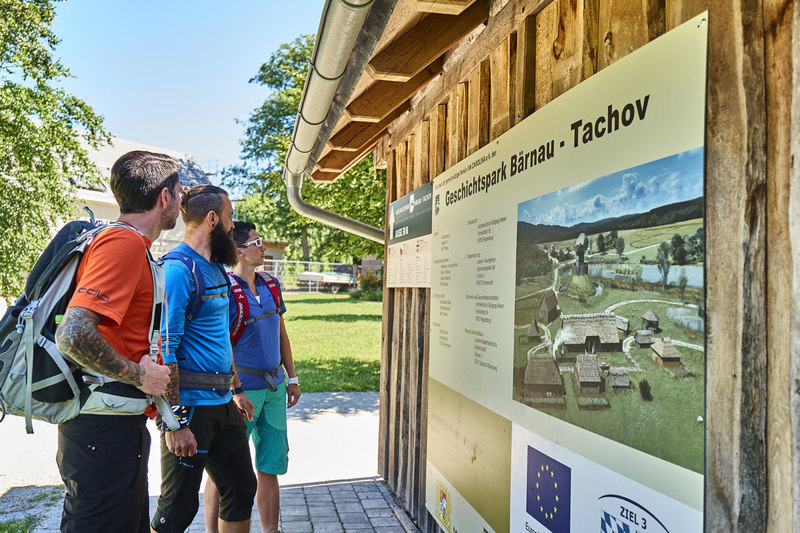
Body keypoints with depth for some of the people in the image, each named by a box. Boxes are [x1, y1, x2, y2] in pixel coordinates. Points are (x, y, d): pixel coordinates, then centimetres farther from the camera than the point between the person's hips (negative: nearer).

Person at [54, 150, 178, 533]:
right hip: (106, 429, -10)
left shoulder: (130, 244, 13)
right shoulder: (124, 243, -18)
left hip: (118, 426, 10)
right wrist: (138, 376, -17)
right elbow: (72, 335, -28)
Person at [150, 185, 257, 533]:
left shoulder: (216, 268, 13)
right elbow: (165, 349, -21)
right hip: (191, 406, -9)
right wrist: (175, 421, -22)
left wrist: (237, 391, 22)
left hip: (222, 403, 9)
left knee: (242, 491, 16)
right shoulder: (178, 269, -15)